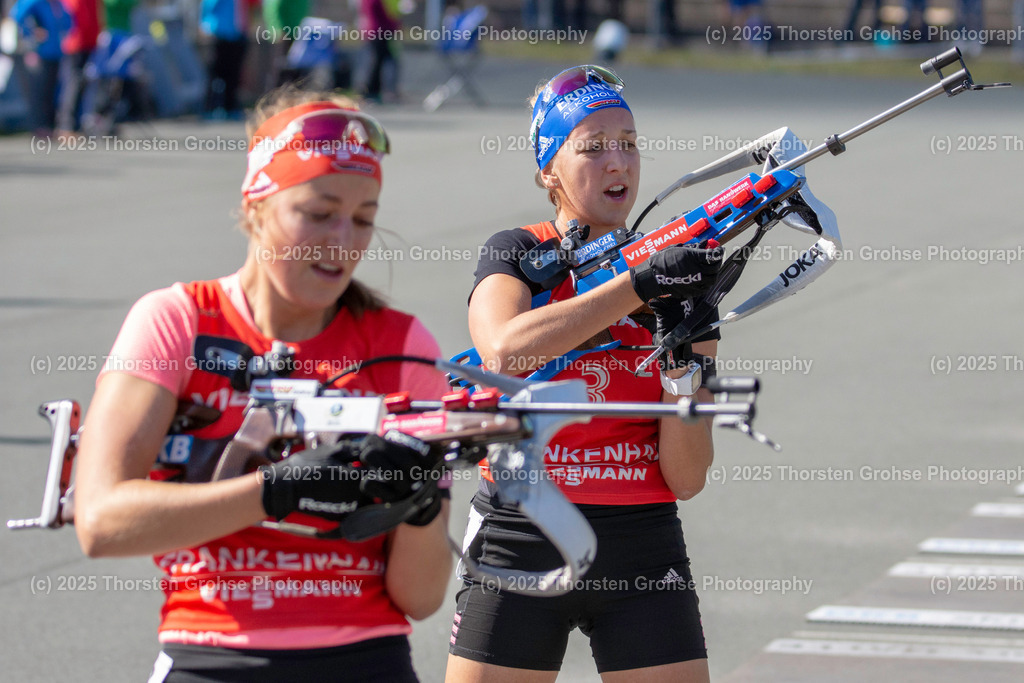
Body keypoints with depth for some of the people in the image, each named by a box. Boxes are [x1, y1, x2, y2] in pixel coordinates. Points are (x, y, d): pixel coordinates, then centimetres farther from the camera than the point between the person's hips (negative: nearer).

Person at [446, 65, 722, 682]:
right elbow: (505, 351, -24)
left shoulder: (682, 283, 6)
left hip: (642, 552, 2)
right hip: (519, 540, -2)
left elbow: (686, 480, 1)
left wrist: (682, 365, -14)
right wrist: (641, 284, -25)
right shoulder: (516, 255, 2)